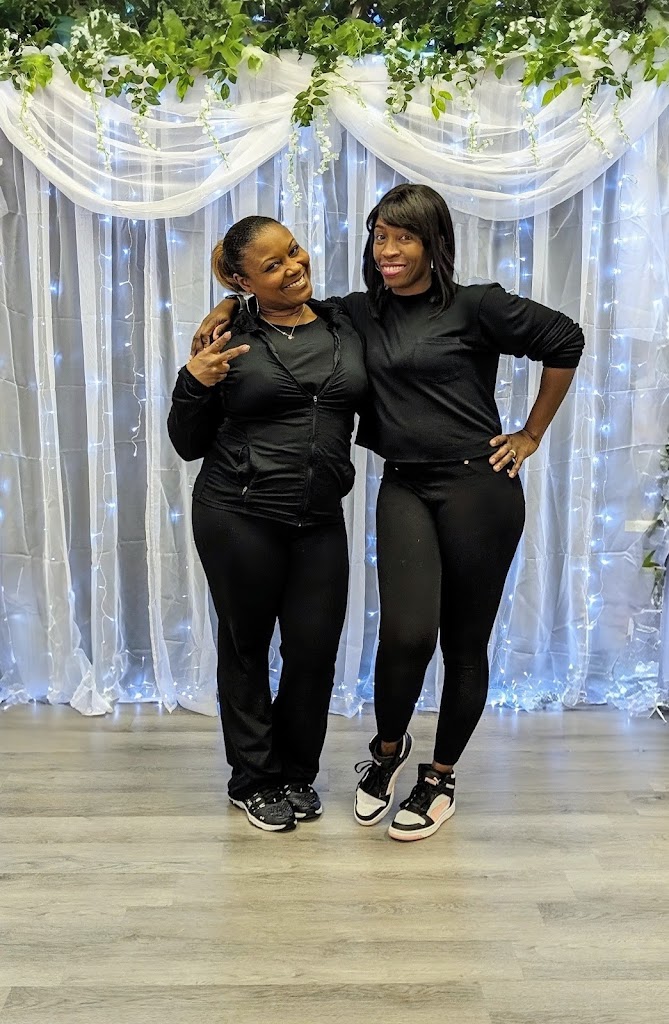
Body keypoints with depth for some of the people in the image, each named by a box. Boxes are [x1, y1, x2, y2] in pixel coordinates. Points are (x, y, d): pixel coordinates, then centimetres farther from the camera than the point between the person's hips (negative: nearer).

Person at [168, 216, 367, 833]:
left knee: (316, 648, 5)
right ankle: (253, 781, 28)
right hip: (237, 516, -3)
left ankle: (296, 774, 29)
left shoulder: (346, 325, 6)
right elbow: (189, 444, 1)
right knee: (246, 647, 9)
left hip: (320, 519, 3)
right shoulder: (232, 338, -3)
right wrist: (195, 383, -16)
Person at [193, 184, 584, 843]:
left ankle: (441, 778, 27)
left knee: (465, 641, 6)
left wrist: (532, 436, 4)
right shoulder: (360, 313, 11)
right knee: (406, 633, -14)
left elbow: (564, 341, 2)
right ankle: (387, 748, 18)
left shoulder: (474, 307, -2)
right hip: (405, 488, 3)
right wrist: (230, 305, 6)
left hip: (479, 486, -2)